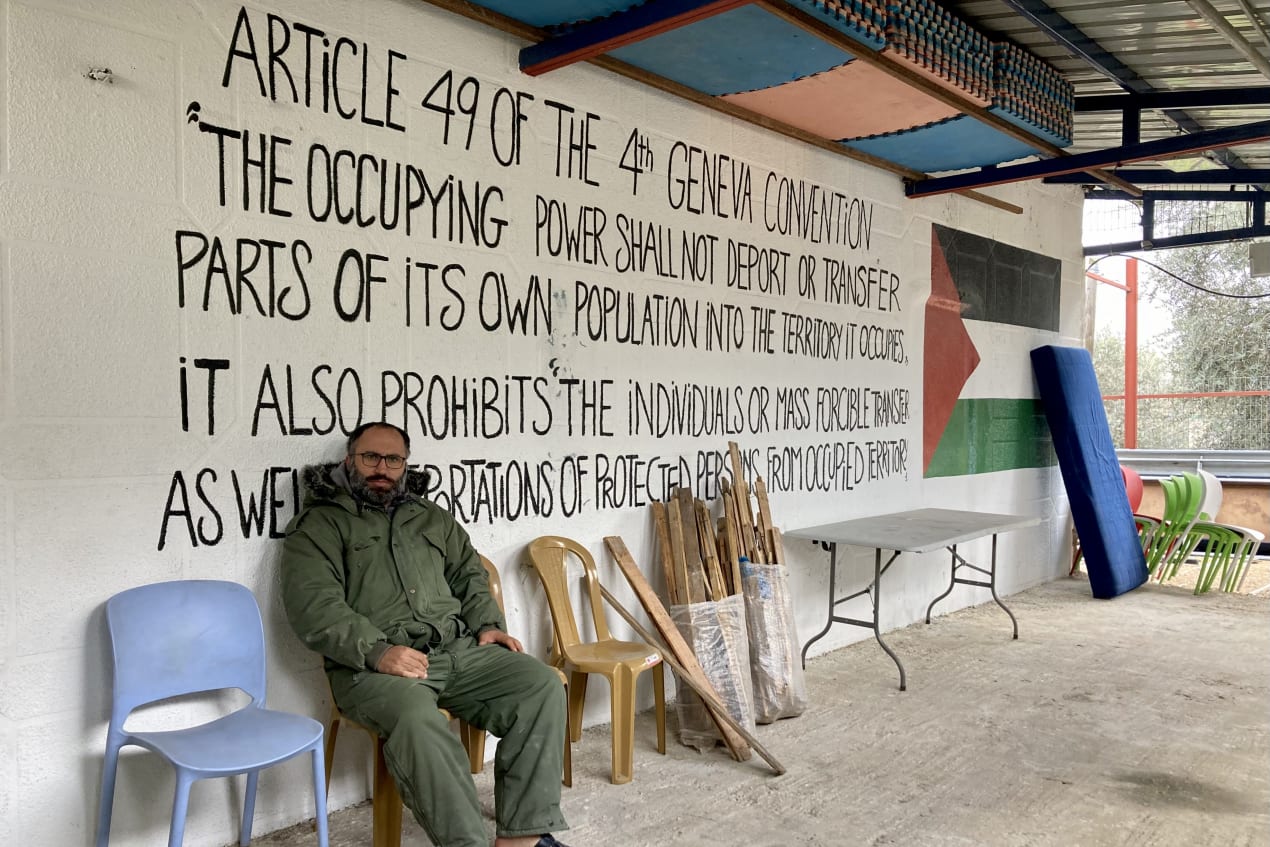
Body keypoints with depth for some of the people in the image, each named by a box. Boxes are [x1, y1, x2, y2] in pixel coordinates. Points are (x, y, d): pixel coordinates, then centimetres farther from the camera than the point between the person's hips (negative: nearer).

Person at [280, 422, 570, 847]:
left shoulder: (432, 517, 23)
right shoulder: (319, 525, 5)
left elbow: (470, 575, 27)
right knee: (416, 719, -37)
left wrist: (488, 623, 6)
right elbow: (313, 606, -9)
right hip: (373, 664, -5)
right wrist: (377, 651, -21)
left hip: (459, 649, 5)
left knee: (542, 685, -16)